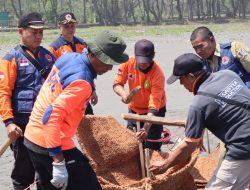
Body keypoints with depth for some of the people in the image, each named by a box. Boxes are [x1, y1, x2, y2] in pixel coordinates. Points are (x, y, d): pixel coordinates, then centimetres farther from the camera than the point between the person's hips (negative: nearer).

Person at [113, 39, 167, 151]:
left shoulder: (158, 74, -30)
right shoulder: (128, 63, -19)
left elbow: (154, 104, -34)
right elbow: (117, 83, -10)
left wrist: (146, 128, -43)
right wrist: (123, 94, -35)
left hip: (155, 110, -4)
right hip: (134, 109, 4)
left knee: (151, 148, -7)